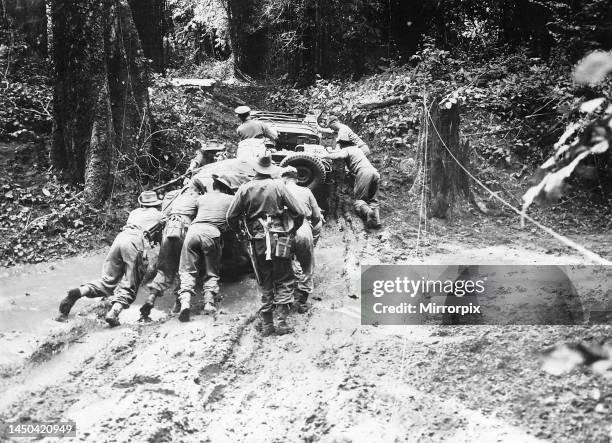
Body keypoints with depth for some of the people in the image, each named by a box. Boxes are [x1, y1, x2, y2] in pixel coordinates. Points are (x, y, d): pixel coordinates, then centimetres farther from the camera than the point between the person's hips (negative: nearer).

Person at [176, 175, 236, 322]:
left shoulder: (202, 198, 27)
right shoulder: (230, 199, 20)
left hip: (193, 230, 2)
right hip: (211, 233, -2)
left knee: (188, 271, 5)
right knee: (211, 272, 12)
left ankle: (185, 301, -15)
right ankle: (209, 303, -3)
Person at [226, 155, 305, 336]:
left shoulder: (245, 189, -1)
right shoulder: (278, 186, -3)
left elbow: (231, 216, -1)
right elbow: (298, 212, -4)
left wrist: (238, 231, 18)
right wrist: (292, 230, 14)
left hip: (257, 241, 1)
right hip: (279, 239, -1)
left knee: (265, 283, 12)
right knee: (284, 281, 8)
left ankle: (266, 323, 12)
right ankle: (282, 321, 0)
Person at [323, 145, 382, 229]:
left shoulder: (345, 150, 8)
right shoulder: (357, 149, 31)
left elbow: (338, 156, -13)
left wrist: (324, 155, -1)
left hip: (364, 173, -6)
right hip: (375, 172, 6)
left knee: (359, 199, 0)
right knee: (373, 200, 11)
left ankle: (367, 211, -31)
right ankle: (376, 220, -13)